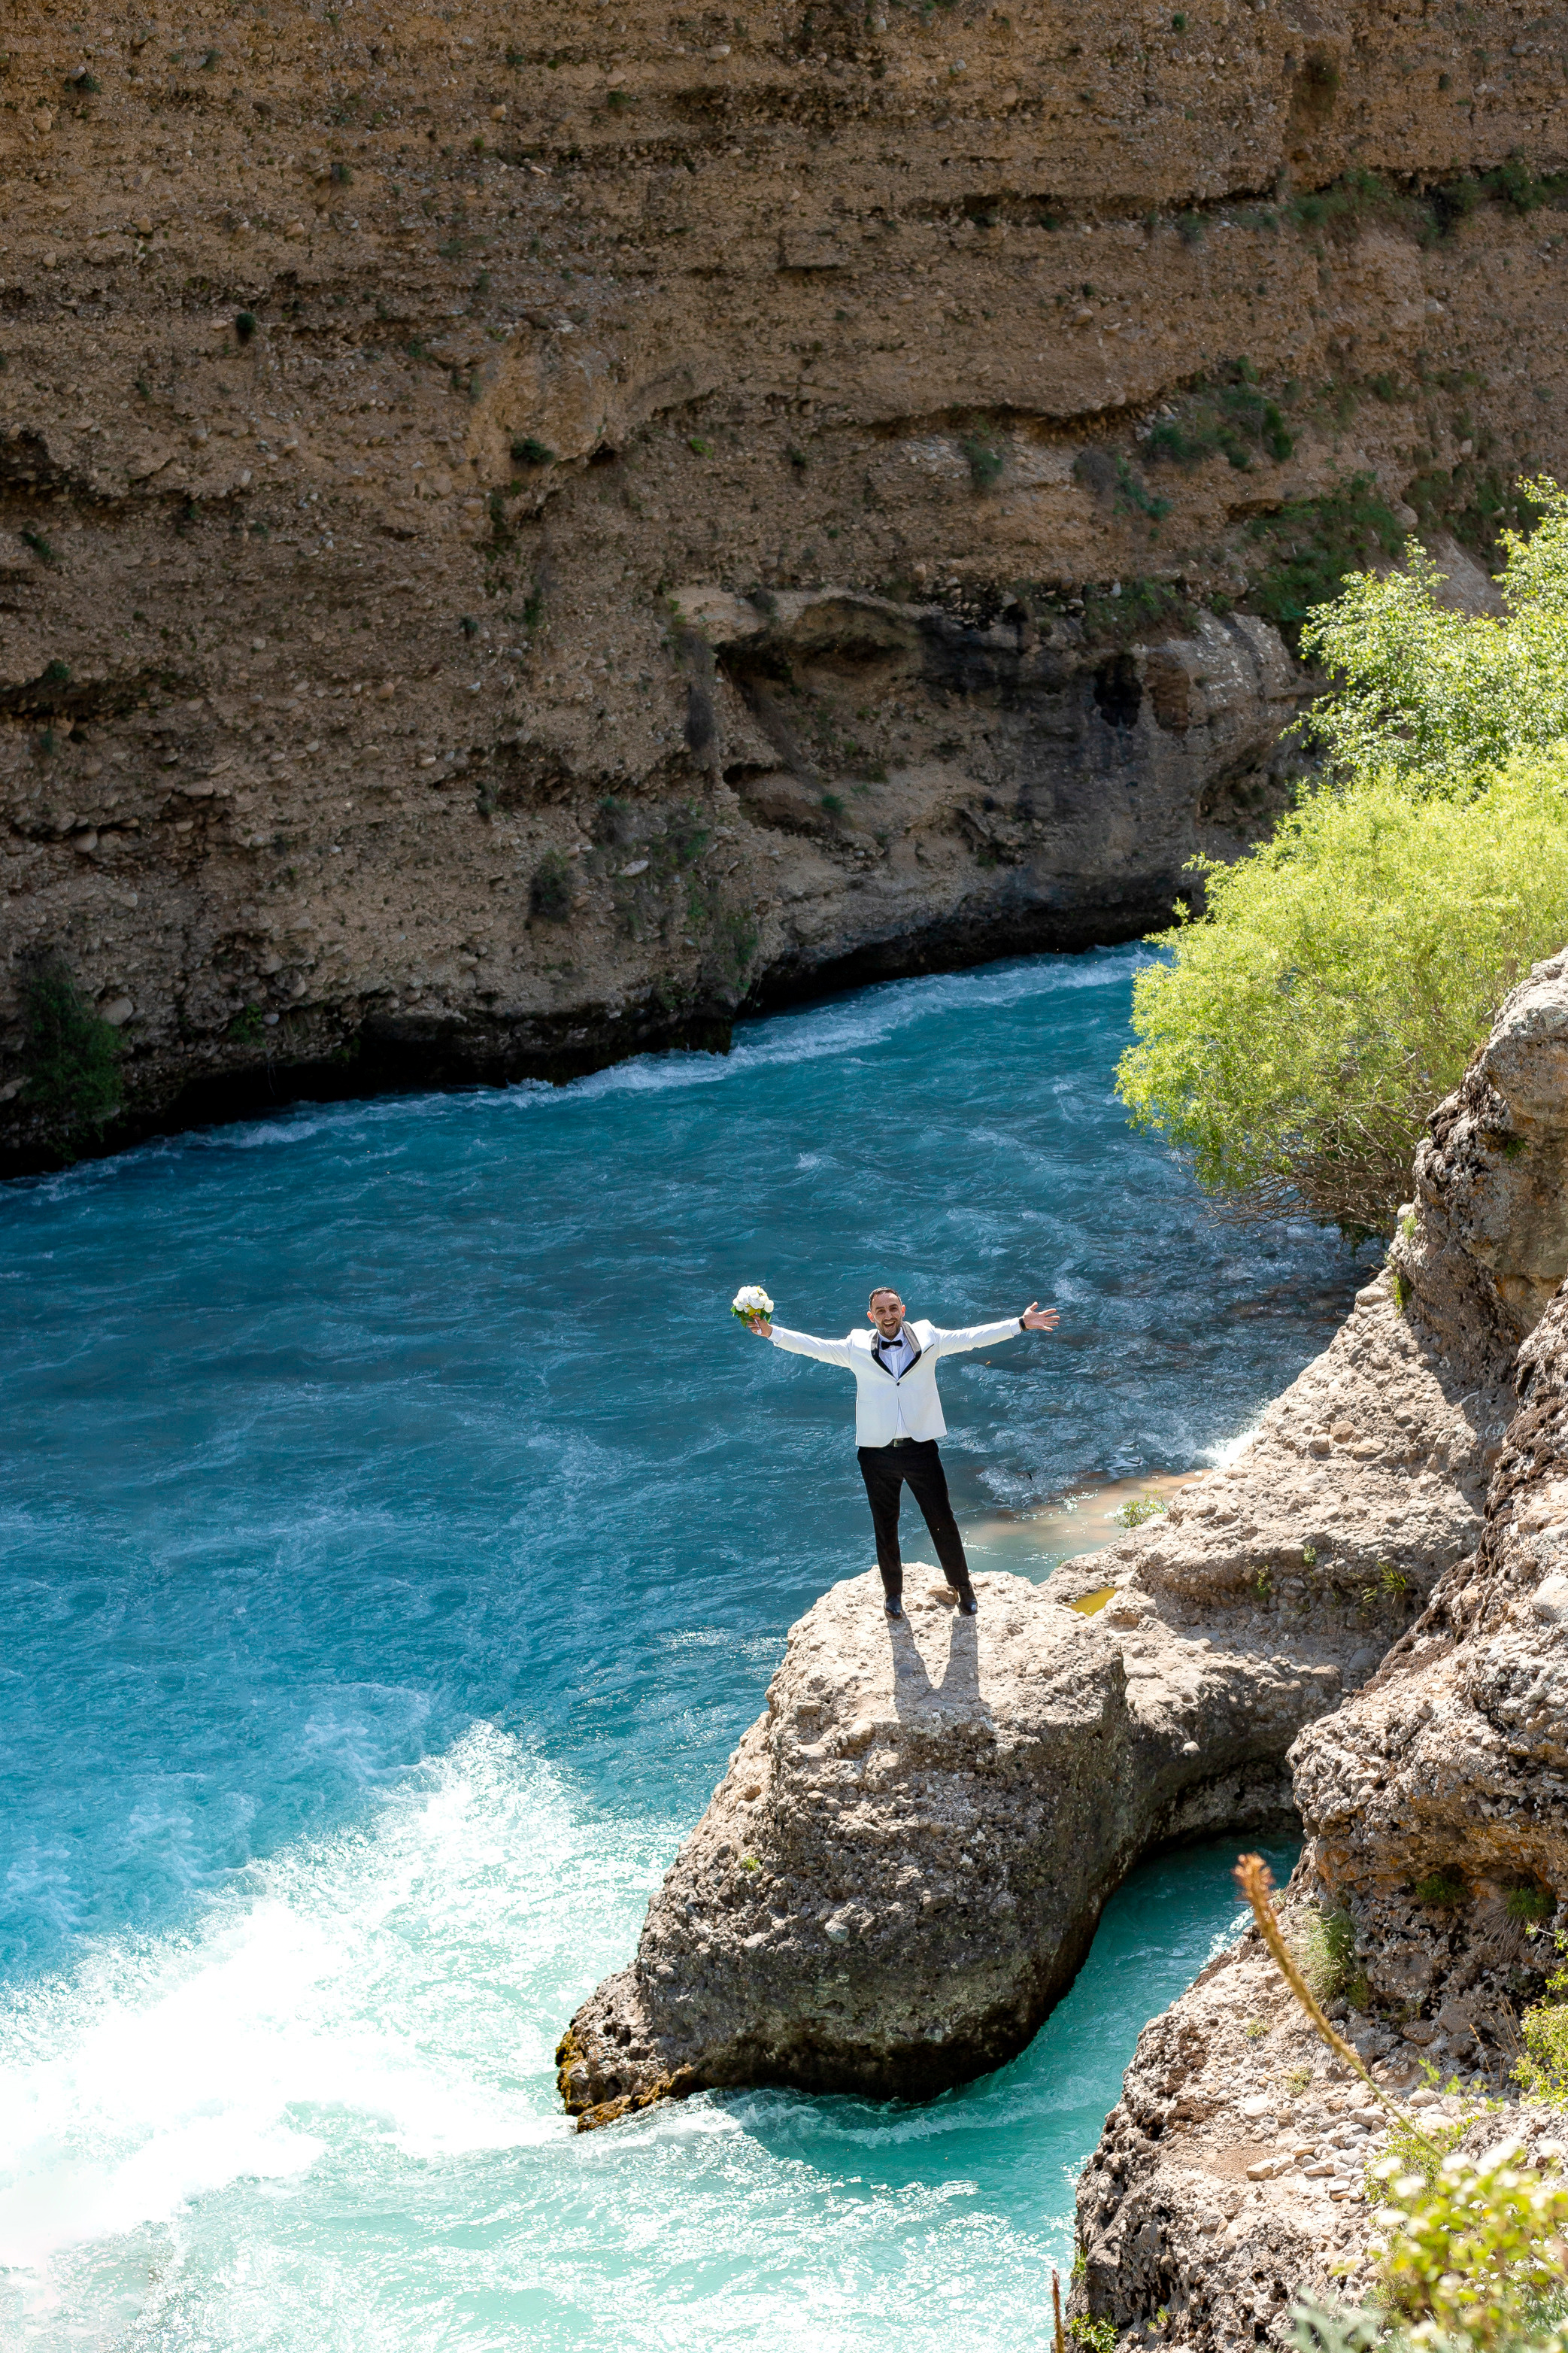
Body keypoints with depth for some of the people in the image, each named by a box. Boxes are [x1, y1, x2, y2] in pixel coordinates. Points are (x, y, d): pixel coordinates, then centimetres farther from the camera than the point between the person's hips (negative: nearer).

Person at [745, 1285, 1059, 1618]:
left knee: (942, 1522, 6)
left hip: (921, 1448, 0)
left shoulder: (928, 1339, 0)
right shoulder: (856, 1347, 0)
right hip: (878, 1451, 1)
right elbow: (813, 1346, 0)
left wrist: (1020, 1324, -4)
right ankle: (893, 1592, 32)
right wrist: (772, 1333, -10)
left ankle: (963, 1587, 25)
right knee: (885, 1527, 13)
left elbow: (970, 1337, 0)